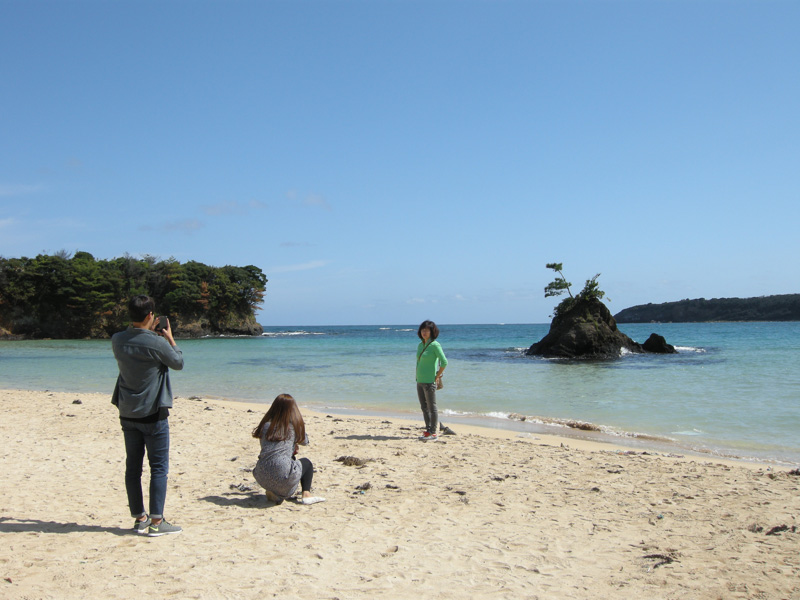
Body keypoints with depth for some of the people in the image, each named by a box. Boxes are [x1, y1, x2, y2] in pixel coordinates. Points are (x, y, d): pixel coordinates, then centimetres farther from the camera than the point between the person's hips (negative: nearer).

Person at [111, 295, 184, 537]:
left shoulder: (117, 340, -1)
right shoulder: (157, 343, -18)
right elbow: (178, 363, 0)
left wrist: (150, 333, 18)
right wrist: (170, 338, 9)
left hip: (127, 414, 6)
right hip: (153, 415, -6)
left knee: (133, 467, 11)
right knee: (159, 467, 2)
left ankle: (139, 519, 19)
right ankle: (156, 521, 2)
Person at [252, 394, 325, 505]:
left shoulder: (266, 425, 8)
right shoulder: (294, 425, 2)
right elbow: (305, 442, 21)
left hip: (262, 478, 4)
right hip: (283, 477, -3)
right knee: (306, 462, 27)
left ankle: (273, 492, 15)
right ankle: (306, 494, 10)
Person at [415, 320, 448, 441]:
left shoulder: (435, 345, -11)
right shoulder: (420, 345, 12)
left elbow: (444, 362, -17)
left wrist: (437, 377, -12)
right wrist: (417, 377, 15)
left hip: (430, 381, -8)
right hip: (420, 381, 8)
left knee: (432, 407, -2)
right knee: (424, 407, 12)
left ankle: (434, 432, 4)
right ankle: (428, 430, 21)